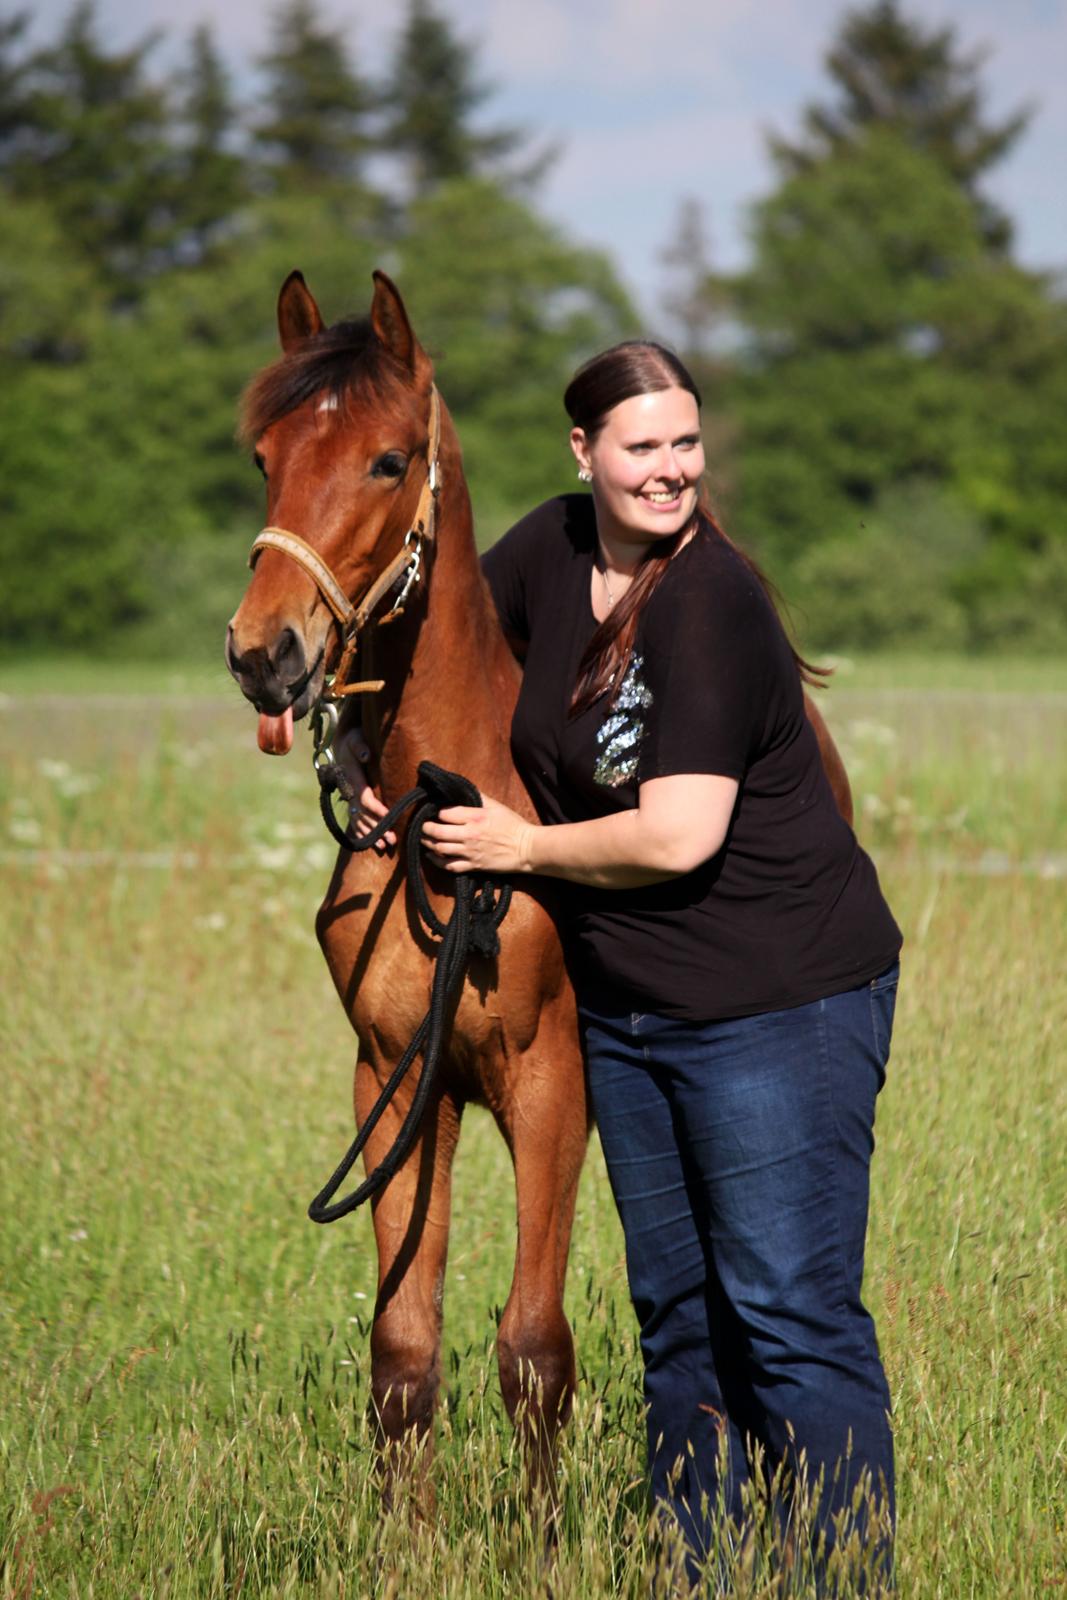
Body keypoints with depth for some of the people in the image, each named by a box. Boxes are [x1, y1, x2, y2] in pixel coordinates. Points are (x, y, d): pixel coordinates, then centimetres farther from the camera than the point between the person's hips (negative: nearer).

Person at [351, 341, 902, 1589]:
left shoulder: (711, 606, -20)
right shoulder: (553, 548, 2)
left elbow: (678, 837, -25)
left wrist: (522, 848, -11)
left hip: (776, 1005, -8)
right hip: (628, 1008, 8)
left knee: (791, 1312, -7)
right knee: (675, 1308, 15)